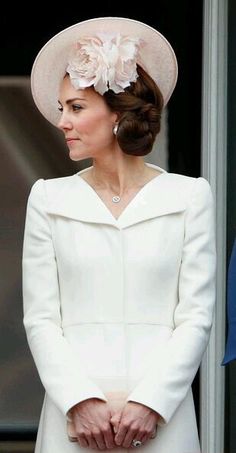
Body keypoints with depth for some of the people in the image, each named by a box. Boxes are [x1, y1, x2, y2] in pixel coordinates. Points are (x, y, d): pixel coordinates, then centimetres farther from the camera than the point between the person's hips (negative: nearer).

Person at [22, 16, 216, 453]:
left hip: (161, 413, -1)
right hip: (75, 416, 1)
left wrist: (150, 403, -10)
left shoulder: (189, 197, 4)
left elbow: (197, 317, 0)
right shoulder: (49, 199, 8)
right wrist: (80, 401, -9)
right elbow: (40, 318, 3)